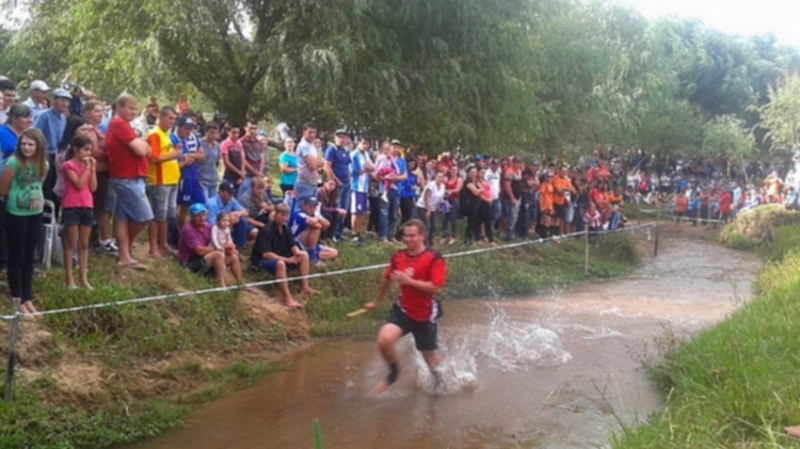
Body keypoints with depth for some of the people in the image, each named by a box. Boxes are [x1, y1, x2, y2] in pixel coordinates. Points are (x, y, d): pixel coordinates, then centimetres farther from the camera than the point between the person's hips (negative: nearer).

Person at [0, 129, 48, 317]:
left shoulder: (42, 165, 2)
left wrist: (35, 199, 2)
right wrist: (17, 199, 4)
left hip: (36, 215, 5)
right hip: (16, 215, -5)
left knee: (29, 258, 13)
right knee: (17, 259, 4)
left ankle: (28, 299, 23)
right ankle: (19, 302, 12)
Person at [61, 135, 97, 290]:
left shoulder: (88, 164, 12)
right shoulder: (68, 165, -8)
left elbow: (93, 187, 5)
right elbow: (79, 184, -17)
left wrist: (92, 169, -1)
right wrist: (86, 168, -13)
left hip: (87, 207, 6)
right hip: (71, 207, -6)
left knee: (84, 244, 9)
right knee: (70, 244, 1)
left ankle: (84, 278, 13)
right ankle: (69, 279, 5)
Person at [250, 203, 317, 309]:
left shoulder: (286, 229, 3)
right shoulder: (266, 231, -21)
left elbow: (293, 246, 6)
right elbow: (266, 254, -27)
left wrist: (297, 252, -20)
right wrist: (287, 260, -29)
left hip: (281, 258, 9)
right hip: (262, 261, -8)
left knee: (304, 255, -5)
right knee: (280, 264, -40)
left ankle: (304, 287, -8)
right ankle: (287, 299, -43)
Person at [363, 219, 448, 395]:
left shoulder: (434, 259, -16)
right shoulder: (398, 257, 0)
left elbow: (436, 288, -25)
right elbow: (387, 280, 18)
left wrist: (408, 281, -28)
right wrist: (376, 302, 30)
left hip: (425, 315, -3)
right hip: (403, 310, 3)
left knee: (429, 354, 13)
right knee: (384, 339, -23)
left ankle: (440, 381, 45)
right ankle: (394, 371, 7)